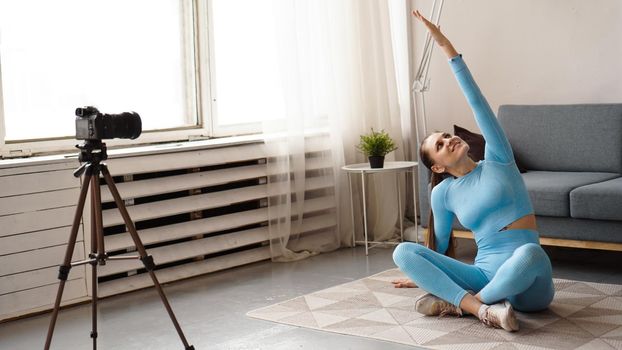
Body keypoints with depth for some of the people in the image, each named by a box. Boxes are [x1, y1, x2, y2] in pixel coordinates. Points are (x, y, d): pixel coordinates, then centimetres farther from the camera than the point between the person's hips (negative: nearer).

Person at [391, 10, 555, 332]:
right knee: (403, 251, -14)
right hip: (485, 275, 3)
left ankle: (459, 303, -20)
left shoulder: (497, 160, 5)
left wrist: (447, 48, -5)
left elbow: (476, 101, -2)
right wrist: (421, 274, 37)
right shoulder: (443, 193, 10)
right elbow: (438, 243, 26)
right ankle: (482, 308, -31)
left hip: (526, 287, -3)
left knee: (530, 252, -40)